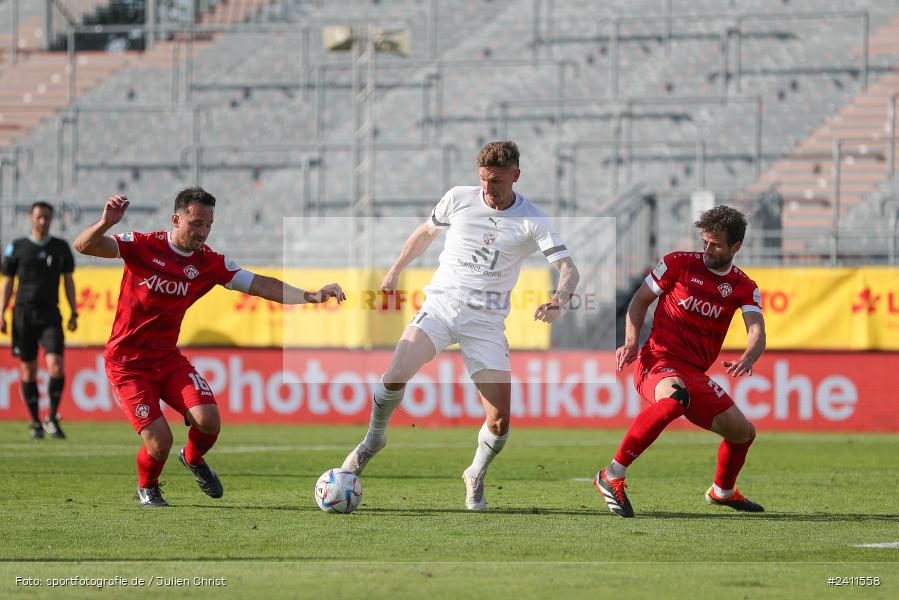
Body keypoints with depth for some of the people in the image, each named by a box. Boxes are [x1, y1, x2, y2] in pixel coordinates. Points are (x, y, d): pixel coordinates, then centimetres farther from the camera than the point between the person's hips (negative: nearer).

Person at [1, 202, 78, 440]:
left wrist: (74, 313, 4)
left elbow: (68, 281, 11)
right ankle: (35, 422, 11)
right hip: (24, 313, 0)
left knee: (56, 366, -15)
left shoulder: (61, 247, 8)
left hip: (50, 315, 0)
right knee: (28, 370, 2)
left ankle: (52, 418, -1)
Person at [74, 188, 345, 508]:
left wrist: (310, 296, -17)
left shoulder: (209, 263, -1)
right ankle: (147, 487, 21)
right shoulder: (143, 246, -13)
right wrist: (105, 223, -45)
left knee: (209, 420, -17)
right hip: (127, 363, -4)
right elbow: (83, 246, -22)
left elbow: (260, 285, -4)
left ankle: (193, 459, 20)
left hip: (168, 358, 4)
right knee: (160, 442, -15)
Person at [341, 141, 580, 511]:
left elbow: (568, 269, -11)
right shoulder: (458, 199, 2)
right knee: (396, 376, -25)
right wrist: (395, 271, 25)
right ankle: (374, 439, 4)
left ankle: (476, 477, 23)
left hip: (486, 321, 0)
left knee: (500, 422, -7)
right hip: (441, 303, 0)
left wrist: (558, 302, -31)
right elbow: (425, 233, 21)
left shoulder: (532, 222, -5)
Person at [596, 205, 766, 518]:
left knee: (743, 432, 11)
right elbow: (639, 301, 8)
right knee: (674, 397, -40)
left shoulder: (744, 288, 6)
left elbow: (757, 332, -9)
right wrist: (631, 342, -10)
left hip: (695, 374, 6)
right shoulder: (679, 263, -1)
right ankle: (612, 476, -38)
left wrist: (747, 359, -32)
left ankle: (723, 491, 43)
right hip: (658, 360, -5)